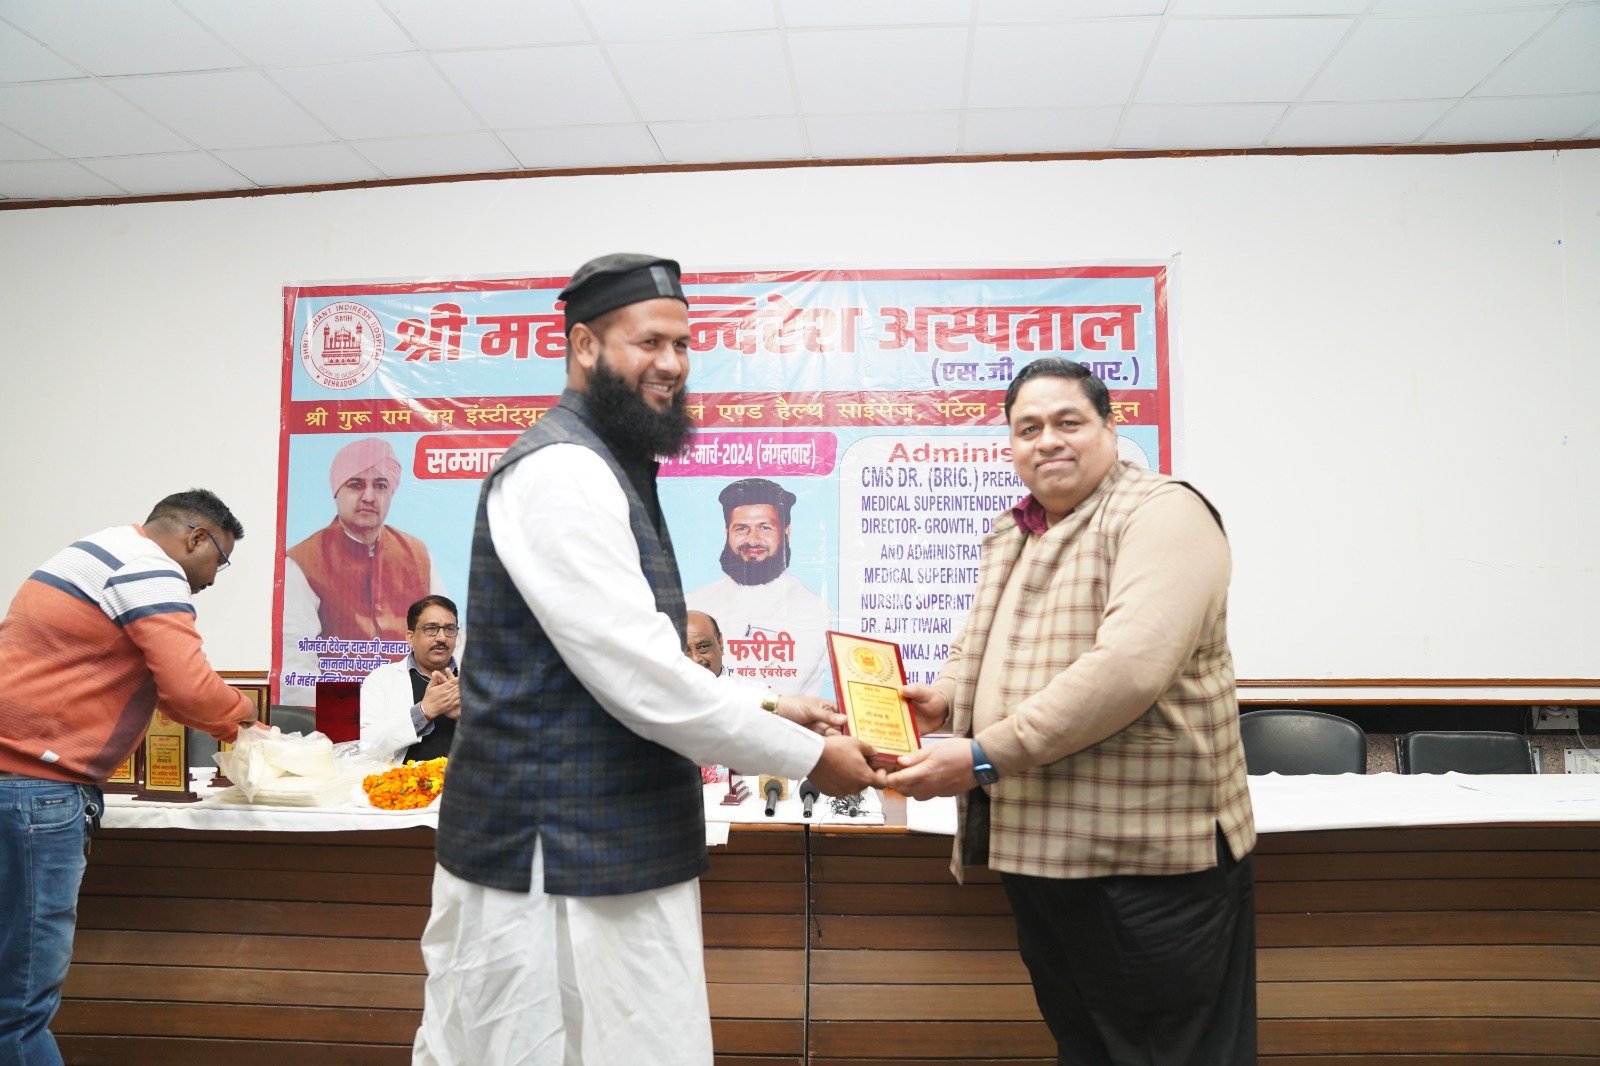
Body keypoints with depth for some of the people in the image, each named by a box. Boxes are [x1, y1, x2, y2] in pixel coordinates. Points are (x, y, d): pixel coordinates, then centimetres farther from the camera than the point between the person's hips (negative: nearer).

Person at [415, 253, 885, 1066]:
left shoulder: (609, 472, 16)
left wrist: (766, 708, 10)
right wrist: (808, 755, -12)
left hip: (606, 852, 10)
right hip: (557, 862, -10)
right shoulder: (562, 470, -17)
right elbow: (641, 682, -23)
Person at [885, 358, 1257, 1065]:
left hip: (1147, 855, -8)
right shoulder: (1012, 537, 14)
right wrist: (943, 697, 2)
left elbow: (1129, 667, -27)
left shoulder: (1161, 515, -13)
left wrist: (985, 756, -25)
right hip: (1036, 848, 8)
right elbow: (980, 645, 26)